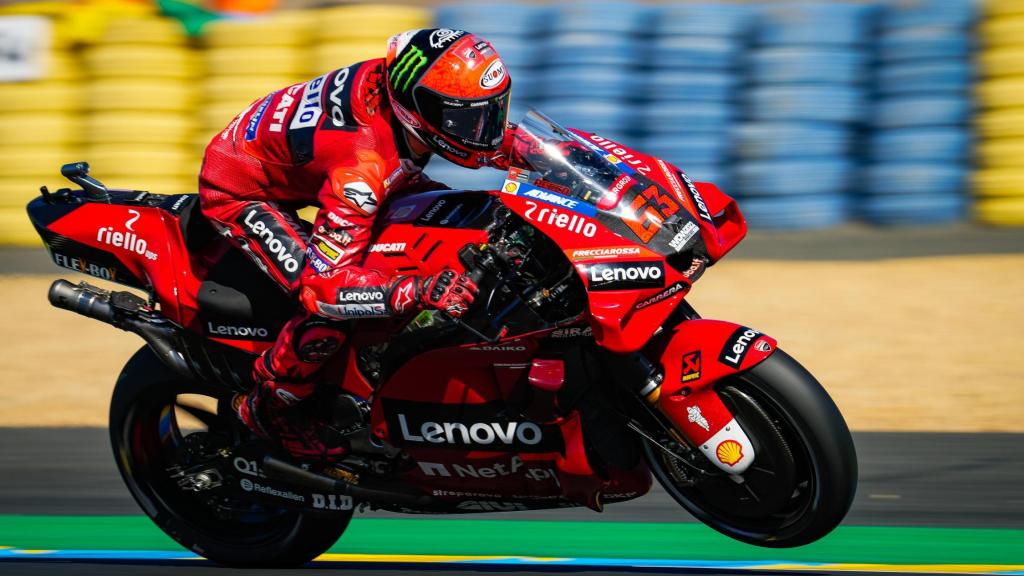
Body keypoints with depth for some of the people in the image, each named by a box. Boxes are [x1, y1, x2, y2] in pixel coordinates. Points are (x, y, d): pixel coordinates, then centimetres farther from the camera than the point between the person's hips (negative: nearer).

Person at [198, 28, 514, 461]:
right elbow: (323, 283, -41)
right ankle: (265, 407, 0)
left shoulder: (396, 82, -19)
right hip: (239, 191, -9)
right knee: (328, 312, -27)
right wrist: (420, 291, -50)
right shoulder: (363, 163, -40)